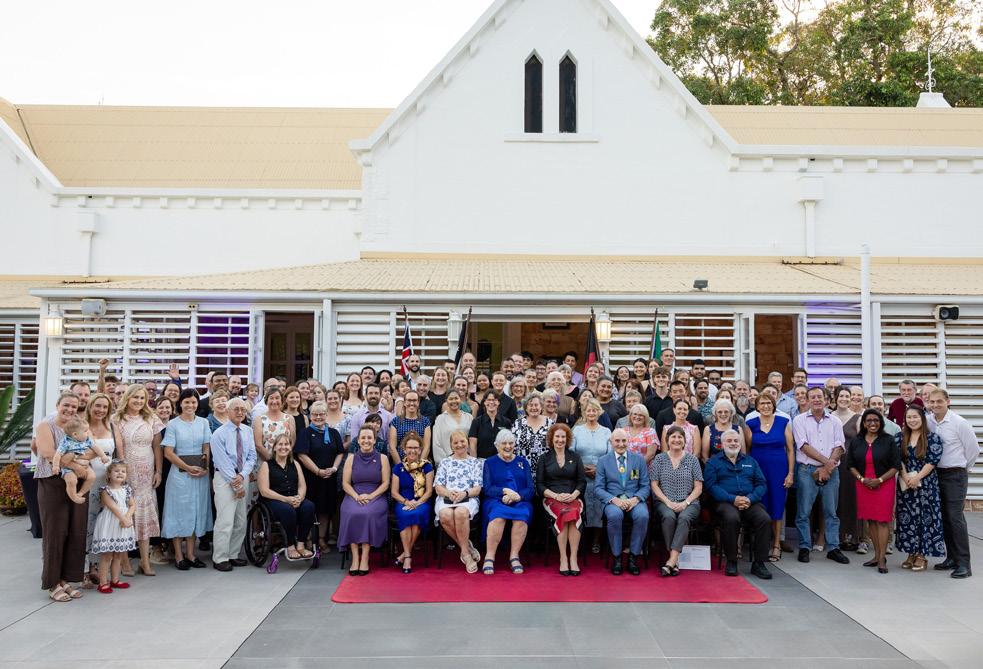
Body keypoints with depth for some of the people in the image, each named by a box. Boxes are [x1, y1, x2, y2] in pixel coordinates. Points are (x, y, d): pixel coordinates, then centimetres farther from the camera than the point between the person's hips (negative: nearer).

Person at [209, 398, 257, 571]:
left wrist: (242, 476, -11)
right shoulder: (219, 434, -7)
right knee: (225, 521, -9)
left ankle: (233, 555, 20)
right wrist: (235, 483, -12)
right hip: (225, 478, -5)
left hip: (243, 477, 5)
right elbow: (222, 462, -11)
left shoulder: (248, 432, 7)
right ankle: (220, 559, 2)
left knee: (241, 522, 9)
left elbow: (252, 457, 5)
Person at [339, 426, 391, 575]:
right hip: (354, 496, 1)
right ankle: (355, 558, -28)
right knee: (352, 513, -31)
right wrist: (356, 496, -11)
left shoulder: (382, 458, 7)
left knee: (369, 513, -33)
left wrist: (370, 496, -12)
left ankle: (365, 558, -28)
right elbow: (345, 483, 7)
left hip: (376, 496, -1)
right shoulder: (351, 459, 11)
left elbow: (385, 483, 2)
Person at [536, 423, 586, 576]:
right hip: (551, 499, -1)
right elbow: (539, 485, 7)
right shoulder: (544, 458, 14)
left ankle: (573, 558, -31)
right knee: (563, 513, -35)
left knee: (574, 513, -34)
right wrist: (556, 495, -10)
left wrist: (573, 495, -8)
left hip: (573, 498, 1)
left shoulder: (575, 457, 18)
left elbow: (582, 481, 11)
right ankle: (563, 558, -31)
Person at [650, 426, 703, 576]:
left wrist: (685, 503, -10)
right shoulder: (659, 459, 10)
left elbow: (698, 488, 6)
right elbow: (654, 485, 5)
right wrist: (668, 502, -9)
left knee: (684, 517, -33)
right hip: (664, 502, 0)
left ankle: (671, 561, -38)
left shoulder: (692, 459, 10)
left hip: (689, 503, 0)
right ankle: (675, 561, -26)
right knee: (668, 516, -34)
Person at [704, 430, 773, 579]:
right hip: (726, 502, -3)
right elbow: (711, 485, -2)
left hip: (750, 502, 3)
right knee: (731, 518, -36)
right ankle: (731, 561, -18)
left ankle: (758, 563, -15)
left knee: (764, 519, -27)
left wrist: (750, 499, -7)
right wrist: (733, 499, -14)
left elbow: (761, 484, 13)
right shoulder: (714, 462, 12)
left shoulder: (750, 461, 23)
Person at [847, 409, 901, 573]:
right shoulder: (855, 441, 7)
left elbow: (896, 466, -3)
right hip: (863, 484, 3)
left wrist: (879, 480, -13)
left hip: (884, 484, -3)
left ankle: (882, 558, -2)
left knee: (882, 520, -5)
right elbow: (851, 464, 9)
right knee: (871, 520, 8)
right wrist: (861, 478, -8)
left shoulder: (888, 441, -2)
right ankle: (877, 555, 16)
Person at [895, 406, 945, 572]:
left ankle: (922, 555, 7)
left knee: (924, 517, -1)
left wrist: (917, 478, -15)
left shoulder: (933, 438, -3)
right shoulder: (900, 438, 8)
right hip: (905, 485, 4)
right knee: (907, 519, 5)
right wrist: (906, 477, -10)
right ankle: (911, 554, 15)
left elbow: (933, 461, -10)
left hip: (926, 485, -3)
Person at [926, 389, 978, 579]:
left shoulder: (959, 423, -10)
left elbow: (974, 449, -3)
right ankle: (952, 557, 20)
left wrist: (960, 469, 7)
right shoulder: (928, 422, 3)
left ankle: (964, 564, -6)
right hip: (936, 474, 6)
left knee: (955, 517, -10)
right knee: (944, 518, 10)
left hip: (955, 475, -5)